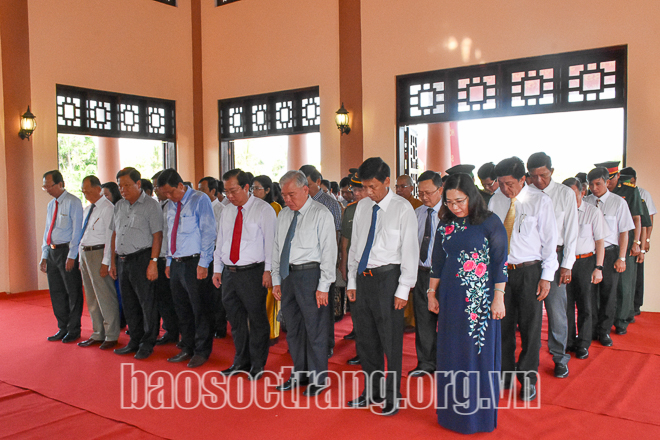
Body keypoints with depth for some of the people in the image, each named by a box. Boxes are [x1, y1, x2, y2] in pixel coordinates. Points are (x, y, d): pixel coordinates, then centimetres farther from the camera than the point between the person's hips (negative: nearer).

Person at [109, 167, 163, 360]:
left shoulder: (151, 205, -7)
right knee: (129, 304, 13)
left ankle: (148, 343, 12)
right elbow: (115, 234, 17)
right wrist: (113, 262, 14)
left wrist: (153, 262, -17)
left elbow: (157, 235, -11)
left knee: (147, 302, -1)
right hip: (122, 261, 7)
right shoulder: (119, 206, 13)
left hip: (141, 259, -7)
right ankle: (135, 341, 25)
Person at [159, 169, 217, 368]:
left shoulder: (200, 200, -7)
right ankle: (187, 349, 27)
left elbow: (208, 232, -11)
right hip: (176, 263, 7)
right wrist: (169, 262, 12)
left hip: (195, 263, -7)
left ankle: (202, 352, 13)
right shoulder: (171, 205, 14)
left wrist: (203, 263, -15)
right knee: (182, 309, 14)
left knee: (200, 309, 1)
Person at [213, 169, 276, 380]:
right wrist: (217, 269, 13)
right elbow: (220, 241, 17)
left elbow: (270, 241, -9)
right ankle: (241, 362, 28)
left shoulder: (264, 210, -6)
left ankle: (258, 365, 15)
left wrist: (268, 270, -14)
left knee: (257, 320, 1)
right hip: (229, 273, 6)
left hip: (253, 273, -6)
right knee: (236, 320, 14)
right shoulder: (227, 211, 13)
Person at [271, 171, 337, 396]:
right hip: (288, 275, 7)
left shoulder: (321, 214, -7)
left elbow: (329, 252, -10)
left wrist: (323, 286, -14)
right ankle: (299, 374, 30)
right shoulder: (283, 215, 12)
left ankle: (318, 379, 16)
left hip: (310, 274, -6)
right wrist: (276, 280, 11)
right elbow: (277, 249, 16)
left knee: (315, 329, 1)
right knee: (293, 329, 15)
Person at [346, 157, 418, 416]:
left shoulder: (402, 208, -8)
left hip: (387, 277, -6)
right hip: (363, 278, 6)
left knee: (390, 340, 3)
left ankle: (392, 396, 20)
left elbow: (410, 251, -9)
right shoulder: (362, 206, 9)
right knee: (366, 339, 15)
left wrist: (403, 290, -12)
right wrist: (352, 281, 11)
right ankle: (372, 392, 32)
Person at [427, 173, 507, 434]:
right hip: (450, 299, 4)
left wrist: (498, 299, -10)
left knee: (480, 353, 5)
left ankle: (479, 412, 22)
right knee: (451, 354, 11)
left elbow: (500, 262, -7)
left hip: (481, 300, -4)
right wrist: (432, 294, 13)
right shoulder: (445, 225, 6)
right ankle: (453, 411, 26)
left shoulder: (490, 223, -7)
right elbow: (437, 262, 12)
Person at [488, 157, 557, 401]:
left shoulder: (540, 201, -6)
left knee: (530, 327, 6)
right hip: (500, 270, 3)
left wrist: (547, 277, -7)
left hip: (529, 271, -3)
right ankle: (504, 375, 28)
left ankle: (528, 379, 24)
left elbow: (550, 240, -4)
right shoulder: (495, 201, 3)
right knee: (503, 325, 11)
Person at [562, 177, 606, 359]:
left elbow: (600, 241, 2)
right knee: (566, 303, 8)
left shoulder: (593, 212, -1)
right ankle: (568, 342, 23)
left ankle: (583, 344, 18)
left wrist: (598, 267, -4)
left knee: (585, 305, 4)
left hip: (585, 261, -1)